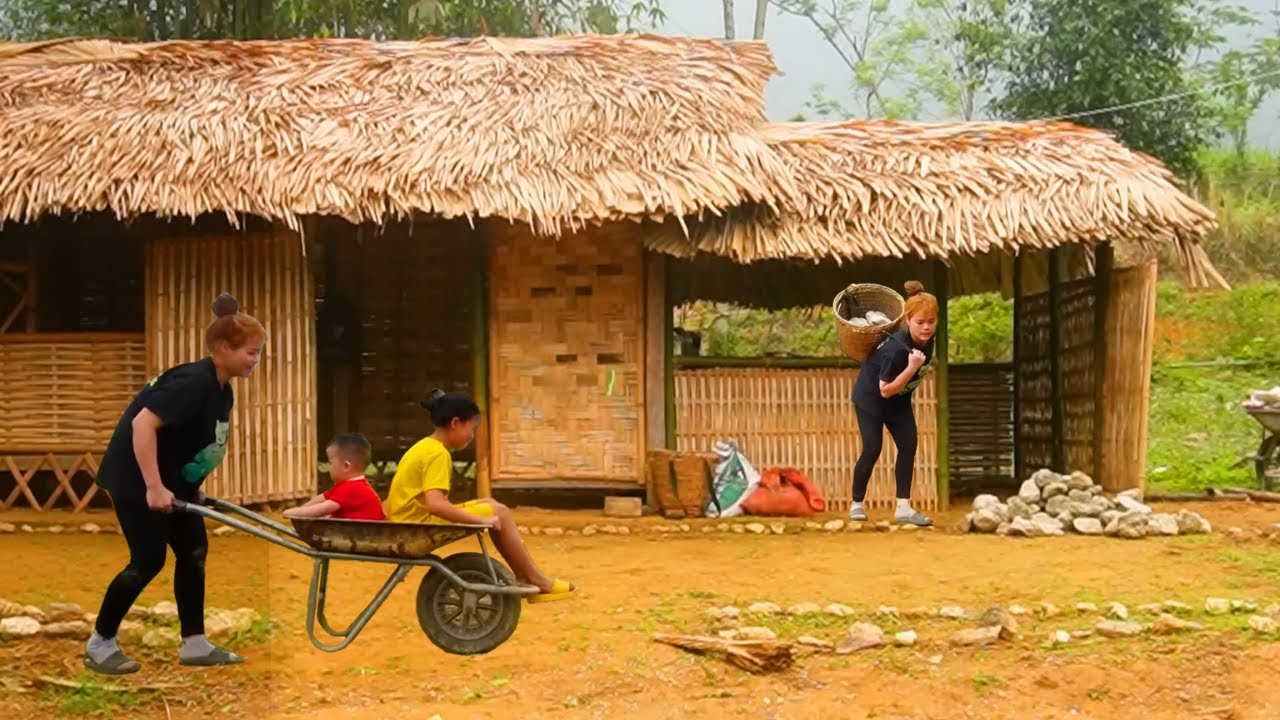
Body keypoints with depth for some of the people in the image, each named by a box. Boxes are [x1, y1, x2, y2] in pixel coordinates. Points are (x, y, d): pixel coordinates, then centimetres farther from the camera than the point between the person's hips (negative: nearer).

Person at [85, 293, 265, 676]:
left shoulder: (222, 391, 4)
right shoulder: (193, 382, -26)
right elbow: (142, 424, -32)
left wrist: (194, 486, 14)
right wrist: (153, 487, -32)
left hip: (175, 480, 10)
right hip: (135, 478, -9)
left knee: (193, 551, 6)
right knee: (149, 560, -7)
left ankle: (194, 645, 12)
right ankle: (99, 644, 8)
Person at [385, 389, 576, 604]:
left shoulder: (424, 447, 13)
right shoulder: (437, 454, -18)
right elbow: (435, 504, -30)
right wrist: (481, 520, -23)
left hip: (411, 520, 10)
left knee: (490, 504, 14)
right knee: (498, 513, -8)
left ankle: (524, 578, 12)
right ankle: (537, 582, 1)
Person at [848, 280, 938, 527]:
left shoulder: (927, 339, -15)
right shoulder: (896, 348, -36)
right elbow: (886, 390, -32)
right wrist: (912, 368, -41)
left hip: (899, 399, 7)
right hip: (871, 396, -7)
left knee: (908, 446, -4)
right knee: (872, 451, -10)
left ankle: (903, 508, -1)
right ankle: (856, 505, 8)